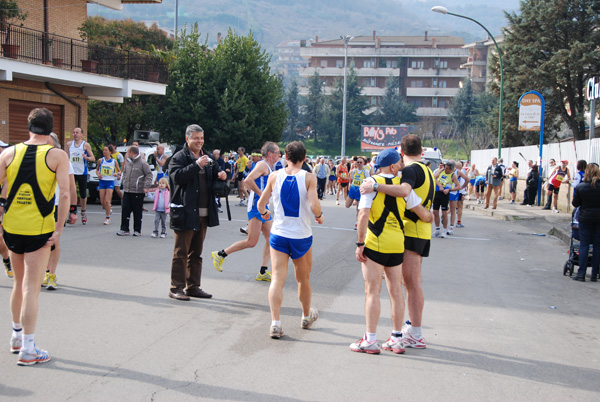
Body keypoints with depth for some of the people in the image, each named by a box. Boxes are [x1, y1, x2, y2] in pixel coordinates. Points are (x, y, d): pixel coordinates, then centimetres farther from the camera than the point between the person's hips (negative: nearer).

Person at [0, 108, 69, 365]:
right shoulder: (57, 155, -5)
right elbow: (64, 194, -14)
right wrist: (59, 228, -10)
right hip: (39, 229, -4)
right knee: (31, 288, -1)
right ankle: (27, 350, 2)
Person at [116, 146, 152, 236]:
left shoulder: (142, 163, -9)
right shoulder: (128, 163, 12)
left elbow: (149, 175, -10)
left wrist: (146, 186, -17)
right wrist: (123, 181, 17)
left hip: (138, 192, -6)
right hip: (127, 191, 6)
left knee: (137, 212, 2)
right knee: (125, 210, 2)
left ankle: (137, 230, 12)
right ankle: (124, 229, 9)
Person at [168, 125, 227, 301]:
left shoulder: (207, 157, 16)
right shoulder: (179, 157, -5)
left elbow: (213, 177, 26)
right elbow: (177, 176, -20)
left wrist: (220, 175, 3)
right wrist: (197, 165, -25)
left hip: (203, 213, 7)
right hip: (185, 213, -7)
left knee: (196, 253, 14)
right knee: (181, 252, -2)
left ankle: (193, 286, 21)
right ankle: (176, 288, 5)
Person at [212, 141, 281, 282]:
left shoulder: (269, 168, 20)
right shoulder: (262, 165, -10)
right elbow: (248, 180, -25)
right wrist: (261, 194, -20)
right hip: (256, 206, -10)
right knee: (251, 242, -10)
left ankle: (263, 272, 8)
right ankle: (220, 254, 3)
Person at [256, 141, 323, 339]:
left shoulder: (275, 176, -1)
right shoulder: (309, 178, -8)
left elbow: (261, 204, 4)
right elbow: (314, 206, -18)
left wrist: (264, 213, 26)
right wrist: (319, 216, 3)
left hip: (279, 234, 1)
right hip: (302, 235, 0)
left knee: (277, 278, -2)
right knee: (303, 279, 18)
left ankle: (275, 322, -16)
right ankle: (306, 317, 37)